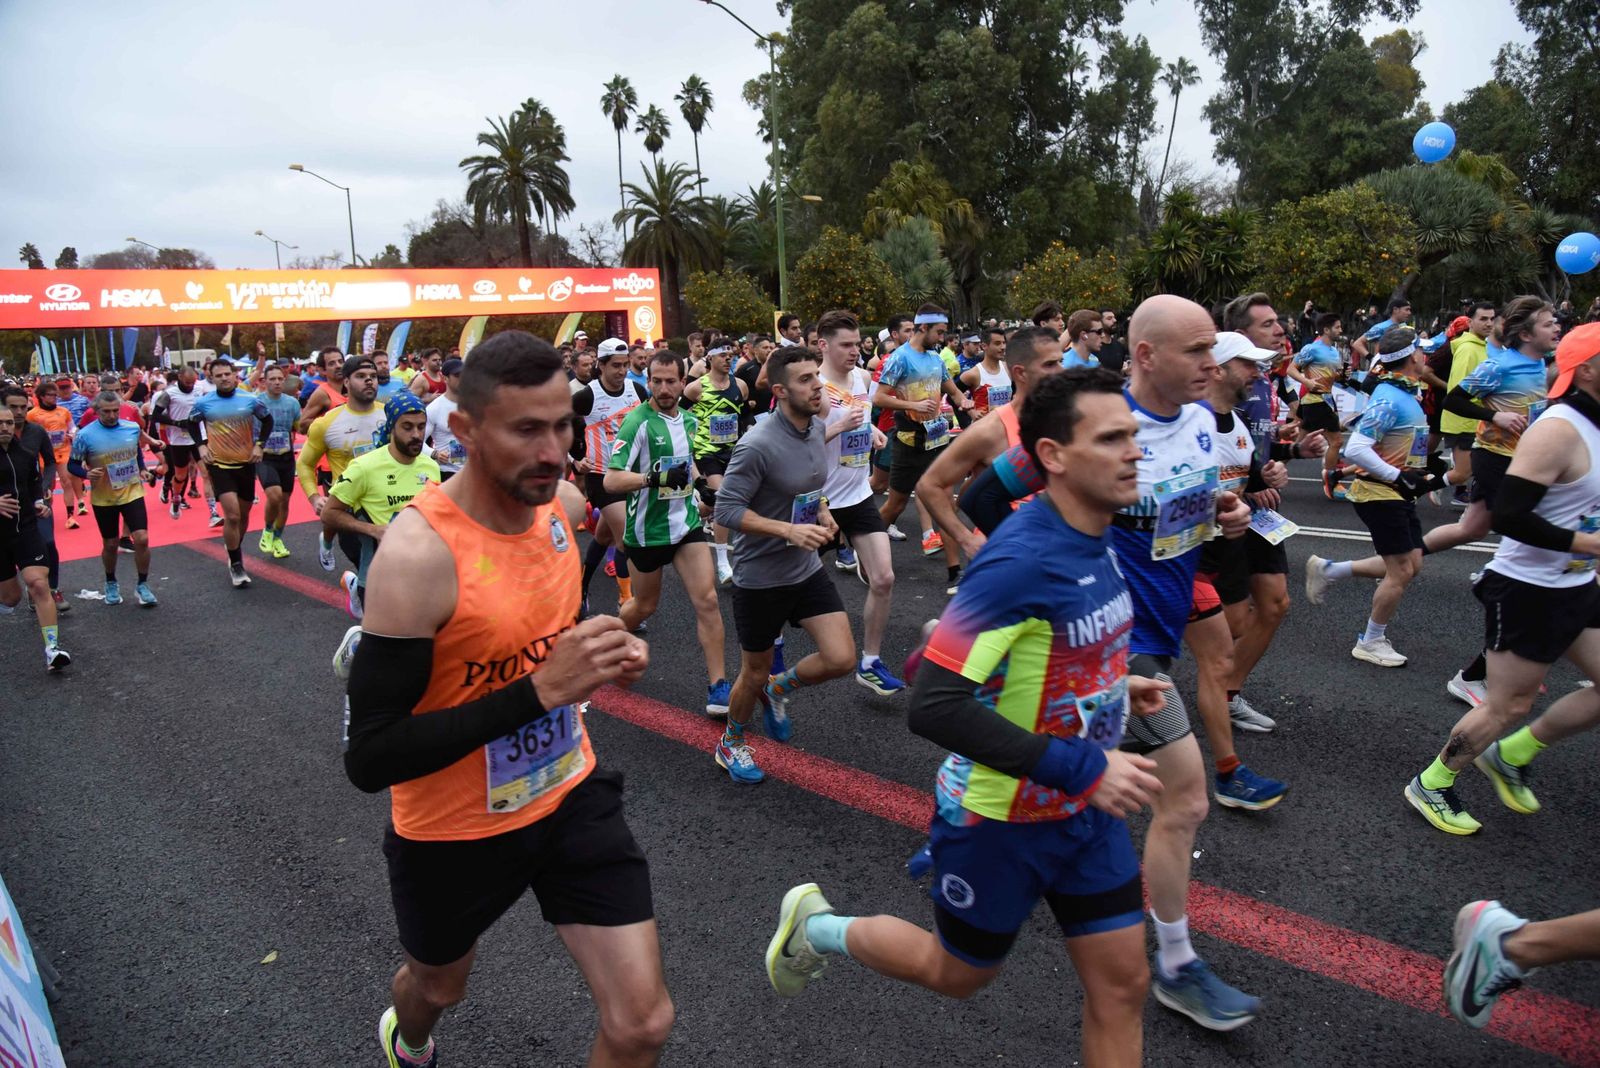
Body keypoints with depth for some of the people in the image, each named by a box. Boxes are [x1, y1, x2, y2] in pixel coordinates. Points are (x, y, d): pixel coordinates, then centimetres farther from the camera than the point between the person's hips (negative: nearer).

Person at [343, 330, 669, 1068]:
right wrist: (539, 691, -35)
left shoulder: (563, 502, -9)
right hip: (455, 830, -4)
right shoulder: (416, 555, -29)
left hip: (570, 792, 4)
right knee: (440, 985, 28)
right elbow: (370, 759, -28)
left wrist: (601, 655, -8)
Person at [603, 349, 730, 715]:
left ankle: (718, 686, 0)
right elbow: (611, 480, -25)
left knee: (707, 600, -6)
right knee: (645, 606, 12)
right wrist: (656, 478, -35)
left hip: (686, 523, 5)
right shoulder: (637, 421, -17)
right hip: (647, 530, -5)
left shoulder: (688, 419, 5)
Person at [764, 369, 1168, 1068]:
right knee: (959, 974, 17)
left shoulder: (1095, 540, -2)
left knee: (1122, 985, 13)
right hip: (1000, 819, -7)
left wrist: (1113, 689, 2)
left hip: (1086, 813, 7)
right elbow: (934, 706, -33)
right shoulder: (1021, 560, -29)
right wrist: (1084, 768, -31)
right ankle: (817, 925, 40)